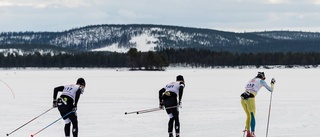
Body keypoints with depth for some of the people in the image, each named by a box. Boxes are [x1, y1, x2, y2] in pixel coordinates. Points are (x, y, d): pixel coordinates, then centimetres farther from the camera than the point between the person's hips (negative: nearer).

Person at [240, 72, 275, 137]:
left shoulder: (250, 80, 24)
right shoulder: (261, 81, 9)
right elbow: (271, 90, 14)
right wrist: (272, 83, 31)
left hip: (243, 98, 6)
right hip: (250, 99, -6)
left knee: (248, 116, 19)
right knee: (252, 116, 1)